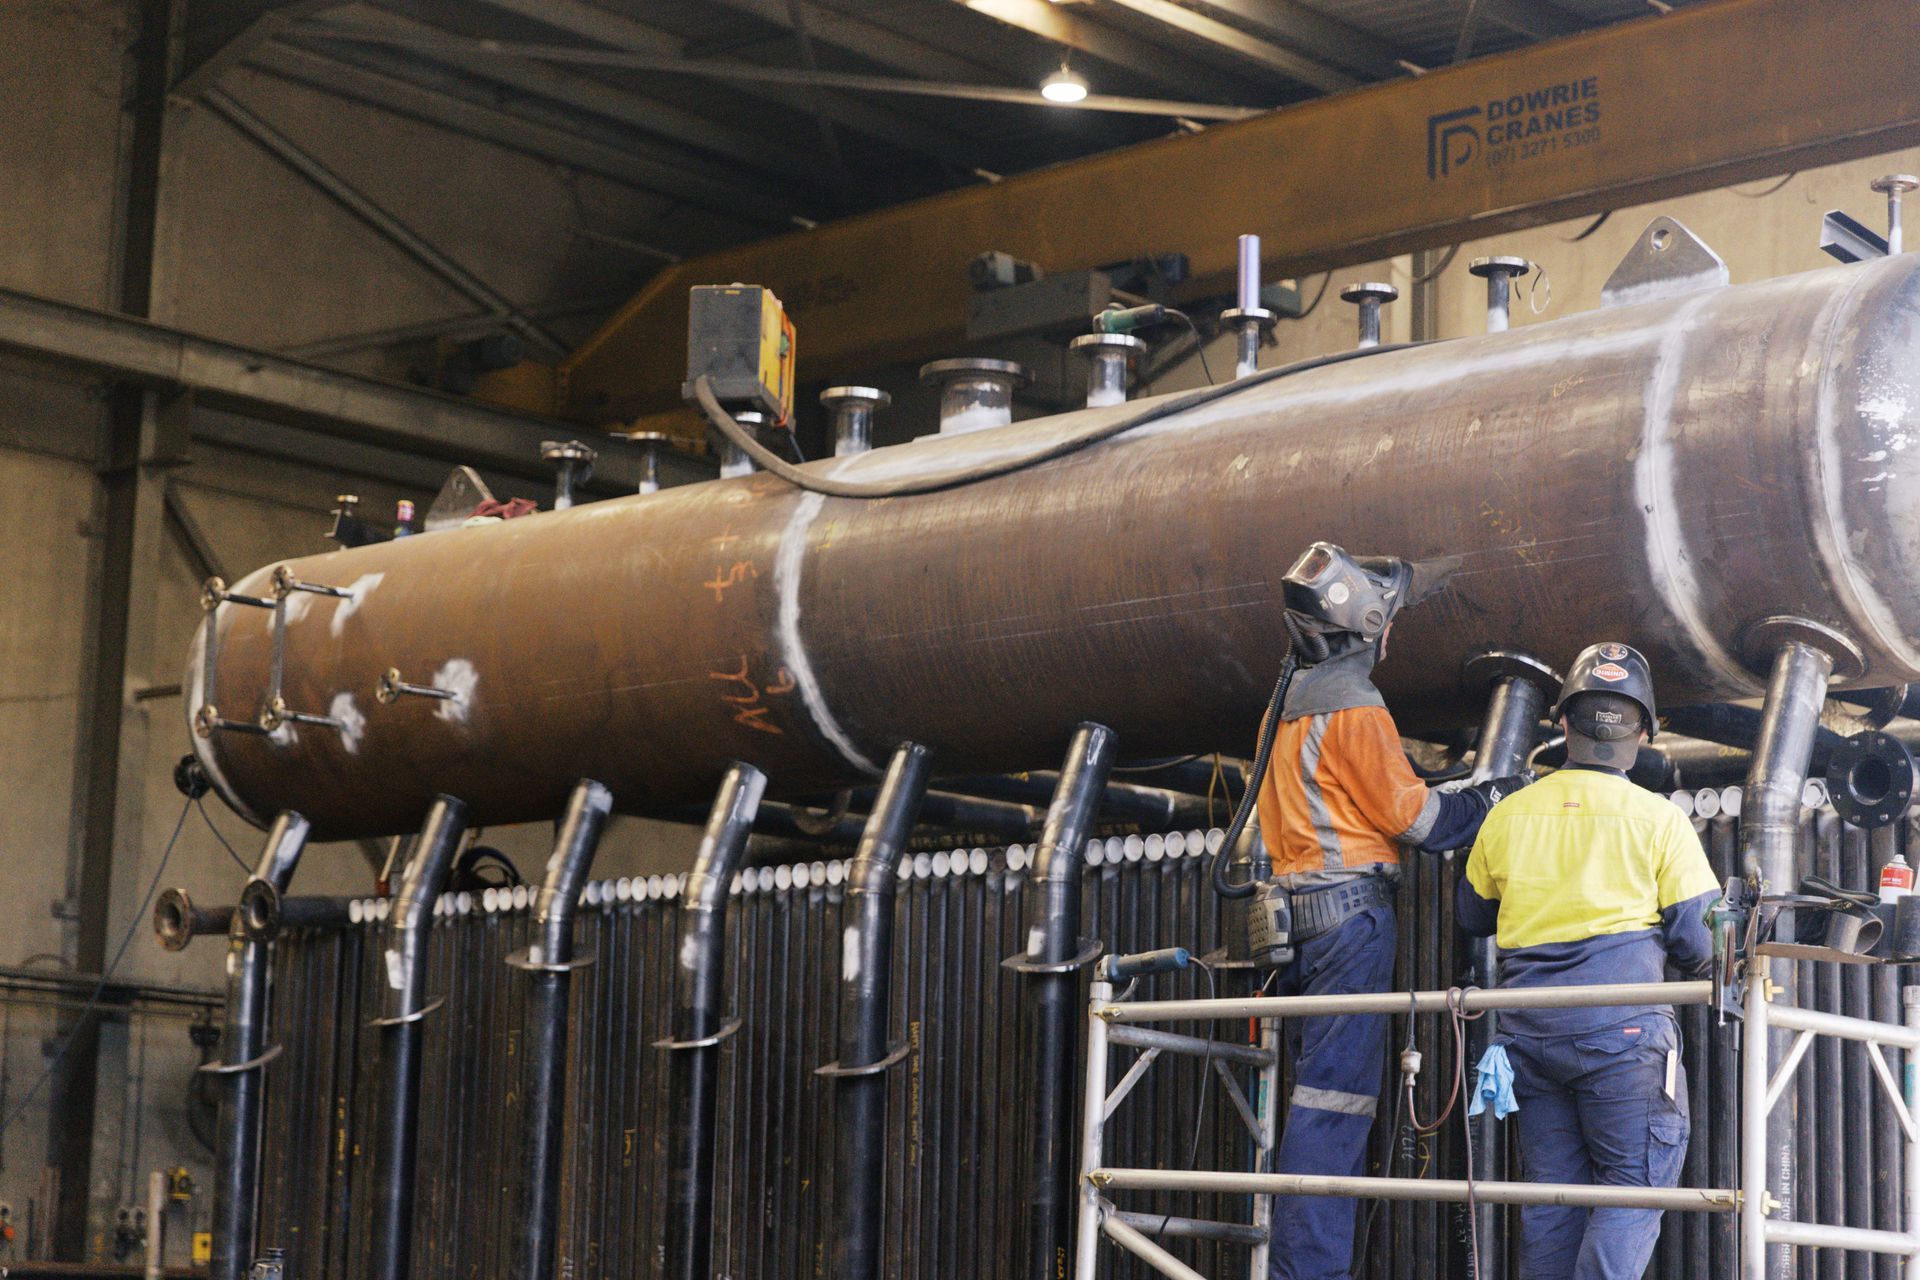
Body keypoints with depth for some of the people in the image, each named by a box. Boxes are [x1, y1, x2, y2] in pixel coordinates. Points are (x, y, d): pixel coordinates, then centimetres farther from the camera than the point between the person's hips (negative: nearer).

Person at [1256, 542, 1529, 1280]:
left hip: (1294, 911, 9)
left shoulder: (1289, 701, 15)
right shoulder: (1354, 706, -10)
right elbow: (1414, 817, -7)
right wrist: (1496, 799, 6)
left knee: (1319, 1088, 10)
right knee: (1336, 1095, -10)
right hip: (1353, 912, -8)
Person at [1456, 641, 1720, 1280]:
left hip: (1529, 1030, 4)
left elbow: (1472, 915, 20)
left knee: (1551, 1190, 10)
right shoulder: (1657, 818, -3)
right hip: (1622, 1028, -4)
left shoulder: (1507, 815, 7)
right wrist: (1697, 969, 20)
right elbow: (1698, 937, -3)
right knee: (1635, 1181, 0)